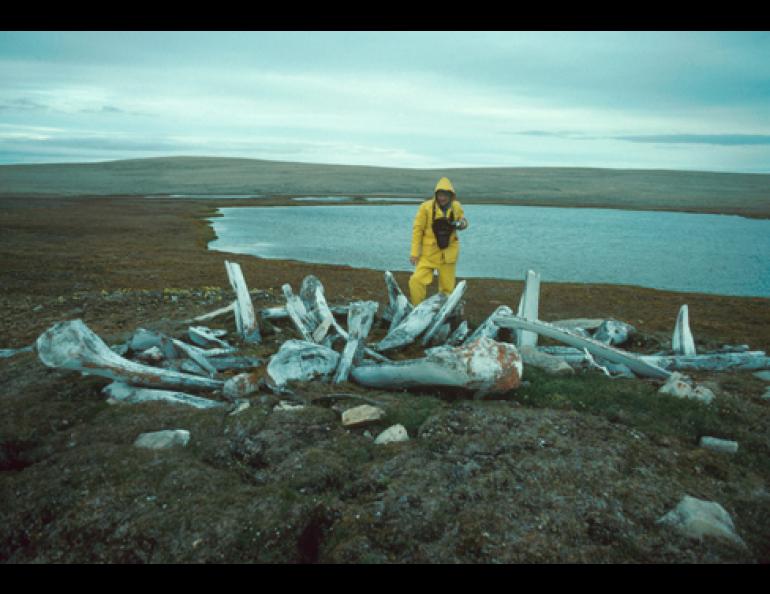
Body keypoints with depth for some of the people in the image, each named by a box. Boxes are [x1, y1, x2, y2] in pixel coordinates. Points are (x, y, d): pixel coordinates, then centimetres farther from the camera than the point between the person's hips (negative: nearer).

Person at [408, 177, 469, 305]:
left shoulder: (456, 207, -1)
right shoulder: (426, 207, -11)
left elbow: (463, 221, 16)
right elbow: (417, 229, -7)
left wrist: (462, 224, -10)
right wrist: (414, 252, -10)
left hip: (448, 252, 2)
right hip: (428, 252, -2)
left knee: (447, 285, 9)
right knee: (416, 280, -15)